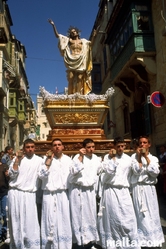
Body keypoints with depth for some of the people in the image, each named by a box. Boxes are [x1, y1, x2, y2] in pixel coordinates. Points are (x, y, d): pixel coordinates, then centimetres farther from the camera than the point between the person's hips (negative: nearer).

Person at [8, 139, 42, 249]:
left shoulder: (39, 160, 6)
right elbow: (12, 174, -4)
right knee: (16, 221, 7)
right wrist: (17, 160, -9)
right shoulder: (17, 159, 6)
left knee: (31, 222, -3)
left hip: (30, 194, 0)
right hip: (15, 193, 0)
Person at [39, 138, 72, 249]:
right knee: (50, 221, 0)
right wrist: (48, 160, -9)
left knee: (63, 220, 2)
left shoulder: (68, 159, 9)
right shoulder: (46, 159, 4)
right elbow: (42, 175, -7)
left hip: (63, 194, 1)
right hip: (49, 194, -1)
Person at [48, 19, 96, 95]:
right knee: (71, 78, -11)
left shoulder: (83, 41, 21)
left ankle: (80, 94, -13)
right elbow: (57, 35, 14)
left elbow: (91, 43, 11)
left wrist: (94, 36, -3)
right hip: (71, 62, 0)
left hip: (80, 62, 0)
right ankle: (71, 94, -13)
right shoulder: (68, 40, 18)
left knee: (80, 79, -10)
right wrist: (53, 25, 6)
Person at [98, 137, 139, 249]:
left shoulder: (128, 159, 10)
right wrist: (113, 157, -10)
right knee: (112, 217, 1)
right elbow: (109, 171, -16)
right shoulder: (108, 157, 0)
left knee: (128, 217, -1)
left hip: (124, 190, 3)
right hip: (111, 190, -3)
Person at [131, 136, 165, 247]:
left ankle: (154, 239, 20)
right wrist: (139, 156, -9)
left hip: (150, 188, 3)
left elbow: (155, 173, -7)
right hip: (138, 188, -3)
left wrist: (146, 157, -7)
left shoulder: (154, 158, 9)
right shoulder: (134, 156, 1)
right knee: (142, 215, -2)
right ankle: (144, 240, 11)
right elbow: (137, 171, -12)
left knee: (153, 214, 6)